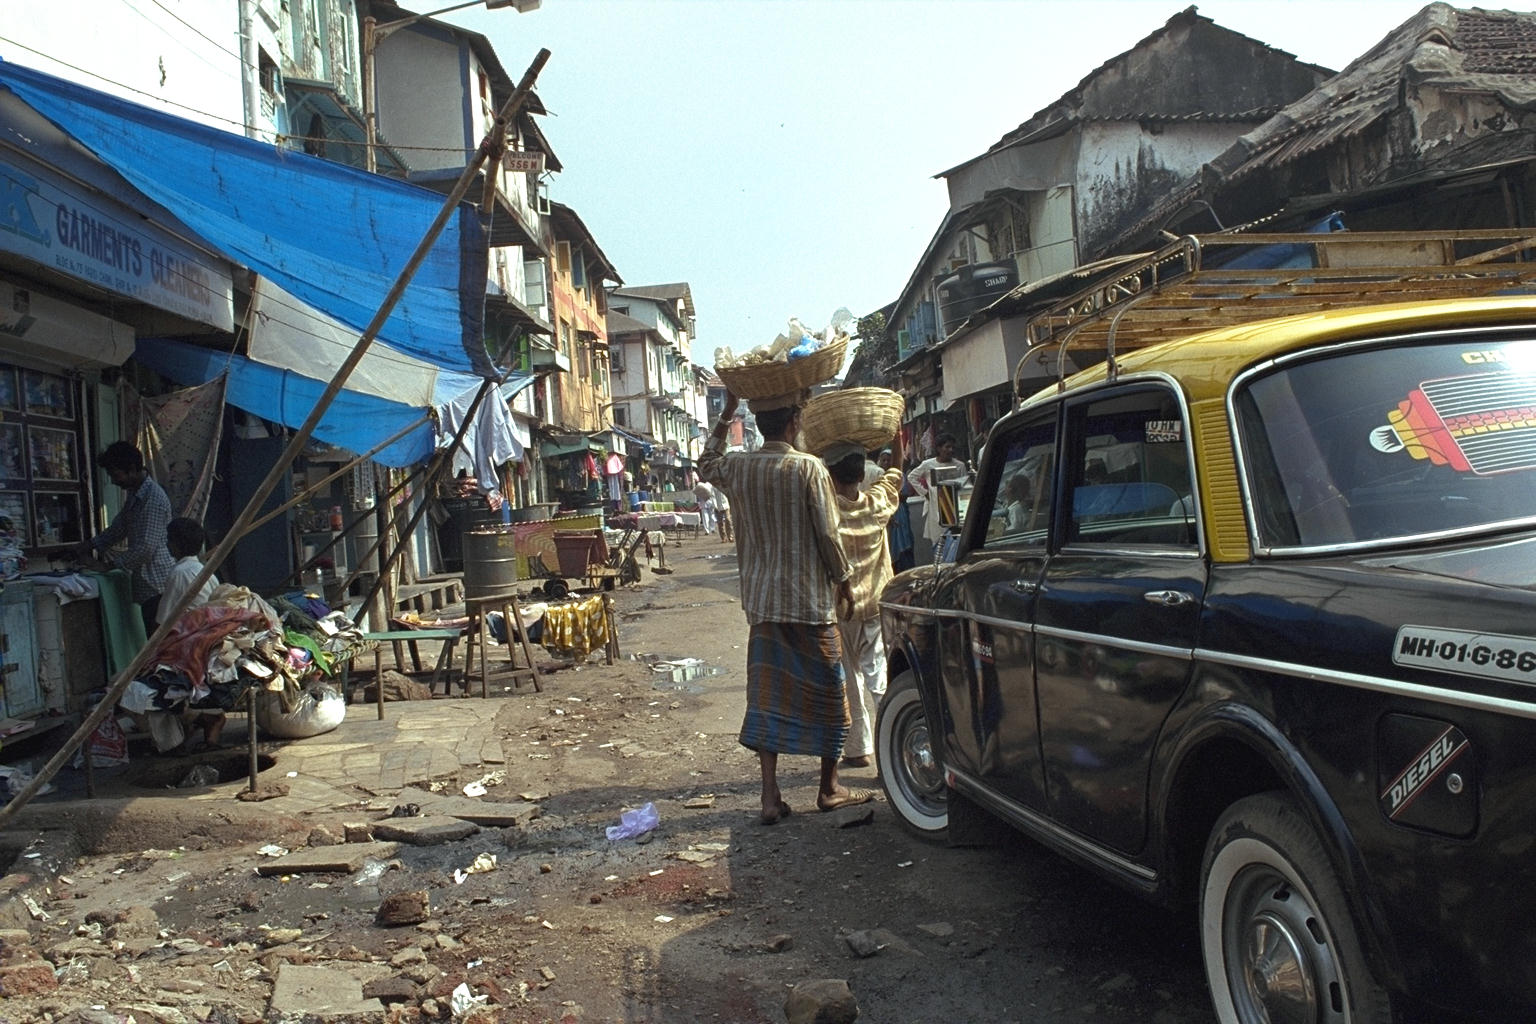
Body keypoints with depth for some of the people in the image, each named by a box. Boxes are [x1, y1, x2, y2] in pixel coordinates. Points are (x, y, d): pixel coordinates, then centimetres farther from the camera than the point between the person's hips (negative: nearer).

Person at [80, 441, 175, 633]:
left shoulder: (154, 498, -18)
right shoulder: (135, 495, 15)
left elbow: (146, 547, -21)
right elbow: (119, 528, 26)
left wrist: (111, 563, -13)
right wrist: (90, 545, 13)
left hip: (157, 584, -10)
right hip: (146, 583, 10)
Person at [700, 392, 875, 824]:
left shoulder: (738, 467, 1)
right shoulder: (809, 469, -12)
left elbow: (706, 464, 25)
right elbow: (827, 533, -10)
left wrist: (727, 414, 28)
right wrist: (844, 580, 4)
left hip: (762, 598, 4)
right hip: (810, 598, -4)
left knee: (766, 693, 7)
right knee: (826, 690, 10)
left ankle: (770, 796, 5)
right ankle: (829, 788, 20)